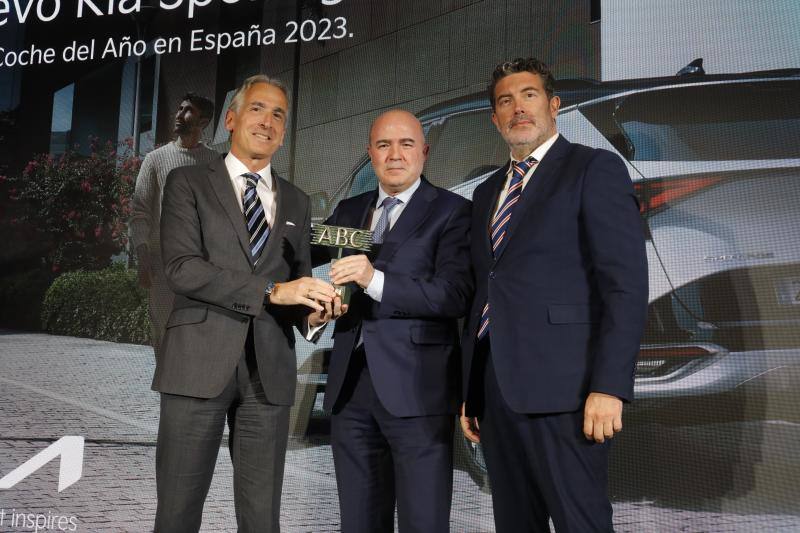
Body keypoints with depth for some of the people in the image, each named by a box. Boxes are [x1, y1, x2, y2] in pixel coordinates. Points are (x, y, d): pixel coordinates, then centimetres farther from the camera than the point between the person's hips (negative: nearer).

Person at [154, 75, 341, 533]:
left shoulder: (297, 202, 18)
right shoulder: (189, 183, 5)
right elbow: (181, 268, -10)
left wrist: (313, 310, -6)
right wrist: (271, 290, -17)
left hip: (270, 370, 4)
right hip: (199, 362, -3)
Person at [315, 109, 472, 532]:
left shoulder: (451, 211, -2)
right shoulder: (349, 210, 17)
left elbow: (455, 294, -14)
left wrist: (376, 280, -24)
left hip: (417, 389, -5)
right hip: (350, 387, 5)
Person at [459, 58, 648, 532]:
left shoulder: (595, 169, 0)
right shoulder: (488, 192, 21)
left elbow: (626, 284, -10)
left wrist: (609, 386, -18)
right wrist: (470, 391, 15)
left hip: (561, 387, -6)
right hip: (497, 388, 7)